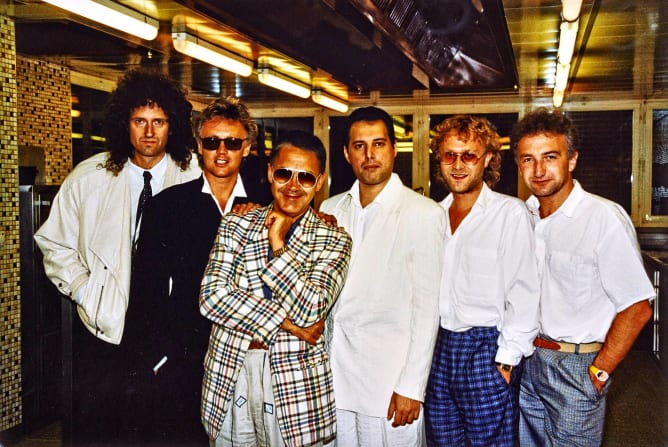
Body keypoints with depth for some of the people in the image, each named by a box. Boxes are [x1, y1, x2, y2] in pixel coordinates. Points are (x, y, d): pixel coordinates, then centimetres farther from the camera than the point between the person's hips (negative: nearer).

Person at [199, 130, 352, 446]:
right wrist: (287, 323, -14)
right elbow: (211, 296, -9)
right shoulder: (235, 225, 4)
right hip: (228, 375, 2)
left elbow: (310, 311, -15)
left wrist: (279, 244, -11)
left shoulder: (333, 240, -1)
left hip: (295, 385, -1)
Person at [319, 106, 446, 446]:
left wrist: (412, 387, -10)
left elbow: (426, 307, -9)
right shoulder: (330, 210, 8)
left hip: (389, 379, -4)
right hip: (334, 374, 4)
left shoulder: (424, 214, -7)